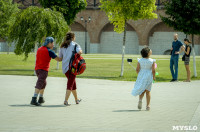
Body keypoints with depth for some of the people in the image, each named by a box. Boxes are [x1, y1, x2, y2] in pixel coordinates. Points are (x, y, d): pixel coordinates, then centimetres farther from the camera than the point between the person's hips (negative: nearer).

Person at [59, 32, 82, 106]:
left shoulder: (63, 46, 14)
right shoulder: (74, 44, -1)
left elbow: (60, 58, 14)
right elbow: (79, 52, -19)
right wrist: (80, 50, 2)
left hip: (64, 67, 6)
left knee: (73, 83, 20)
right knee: (70, 84, -3)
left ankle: (76, 99, 31)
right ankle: (66, 100, -13)